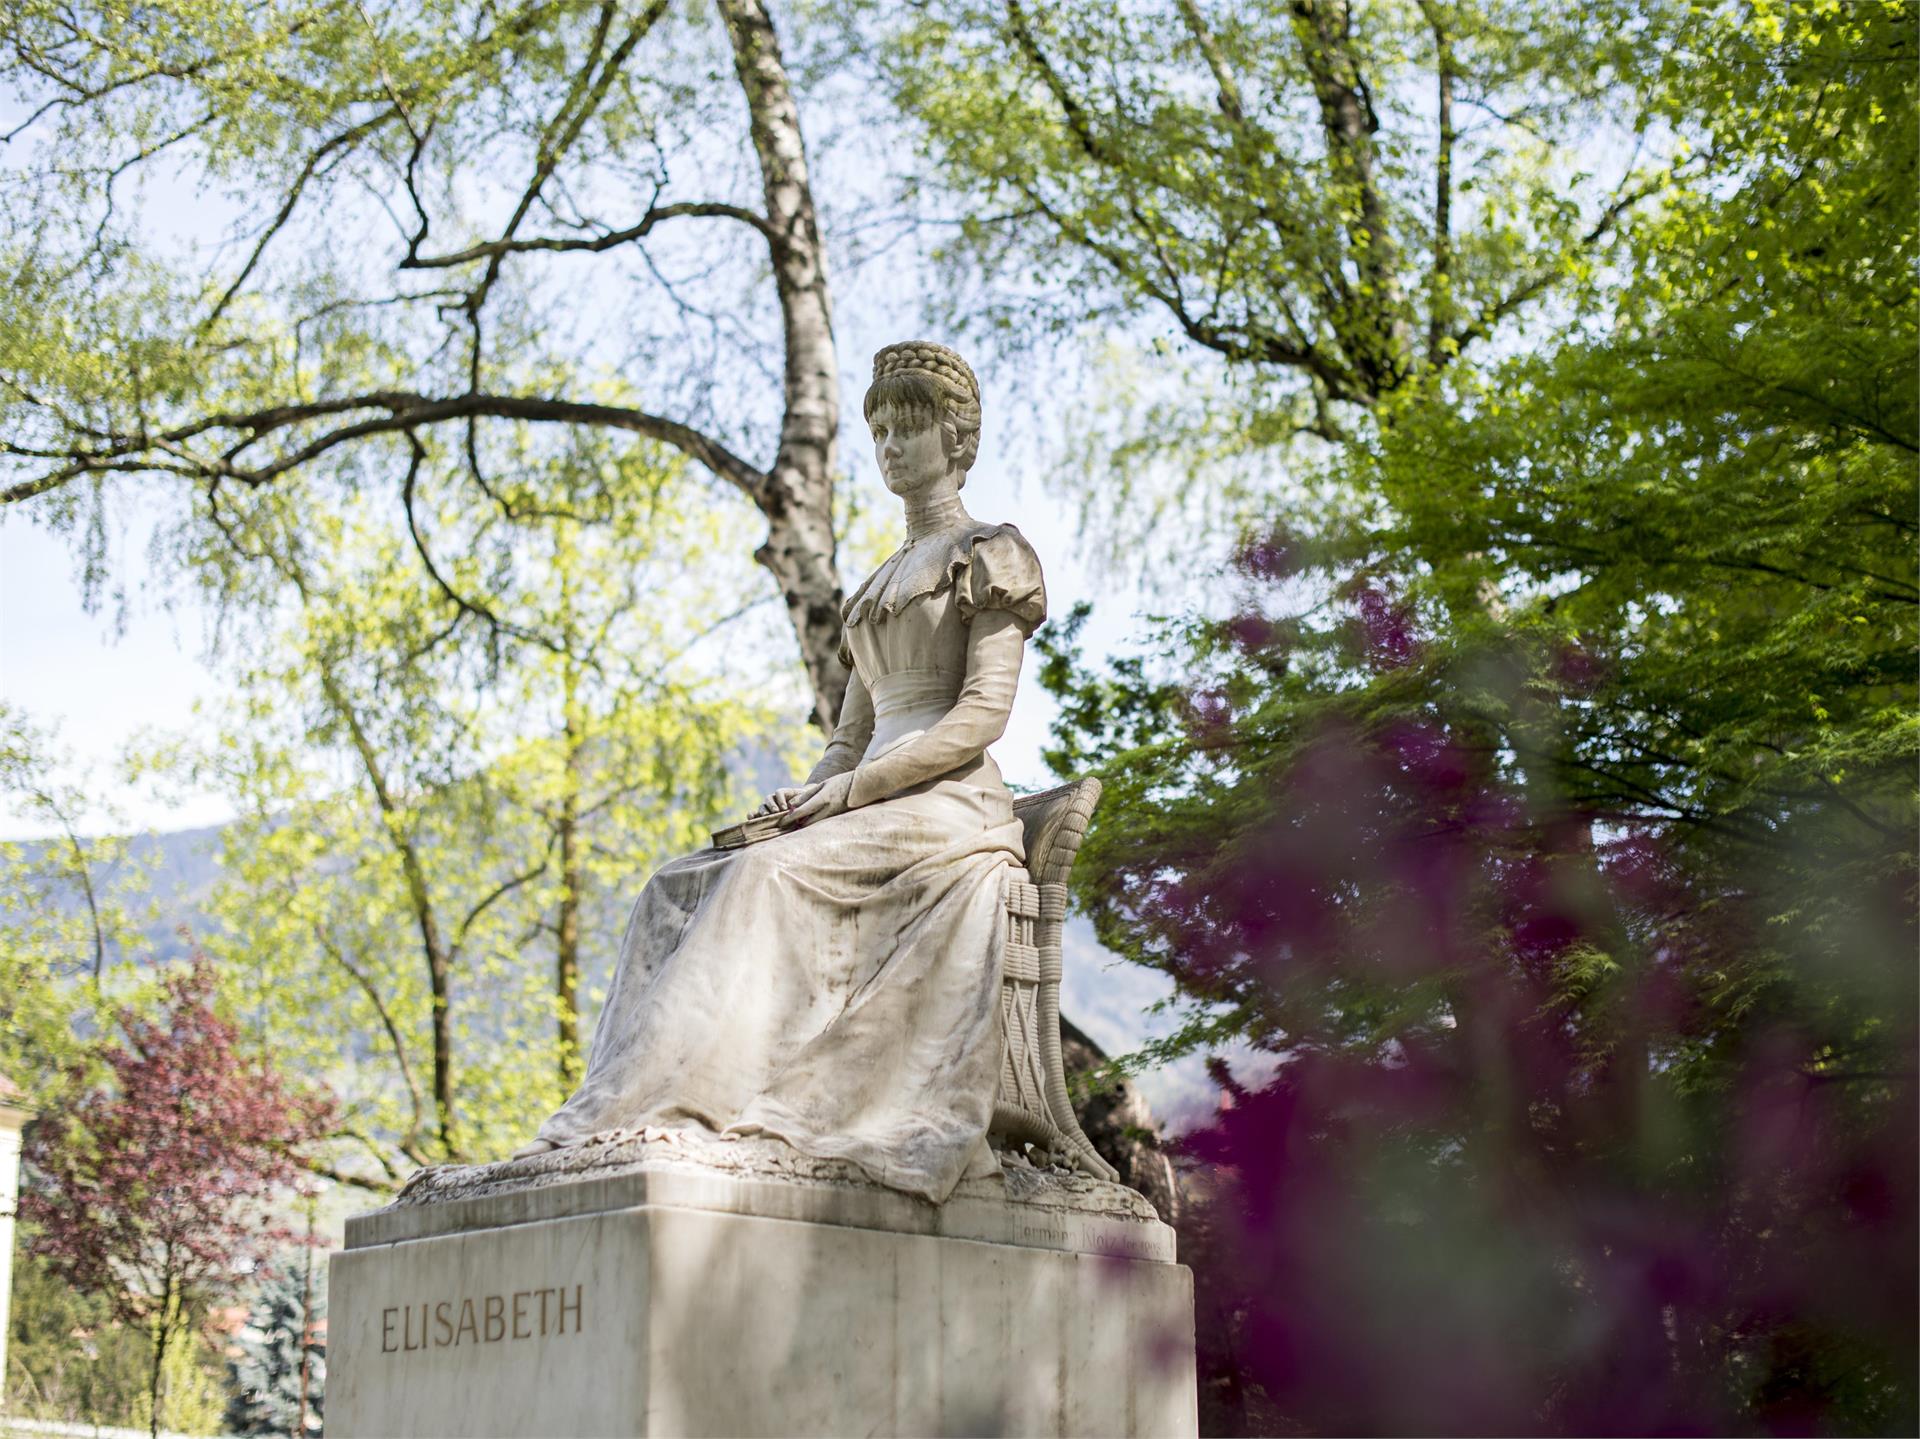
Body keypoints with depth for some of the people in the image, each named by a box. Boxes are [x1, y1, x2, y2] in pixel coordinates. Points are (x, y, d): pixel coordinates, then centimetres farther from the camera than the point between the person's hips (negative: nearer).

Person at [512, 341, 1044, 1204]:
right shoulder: (878, 589, 27)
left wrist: (850, 789, -15)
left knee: (768, 877, -32)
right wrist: (807, 796, -2)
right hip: (865, 812, 7)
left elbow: (985, 712, -9)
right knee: (681, 891, -16)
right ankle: (628, 1118, -29)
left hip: (947, 806, -7)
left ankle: (671, 1102, -38)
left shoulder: (988, 554, 4)